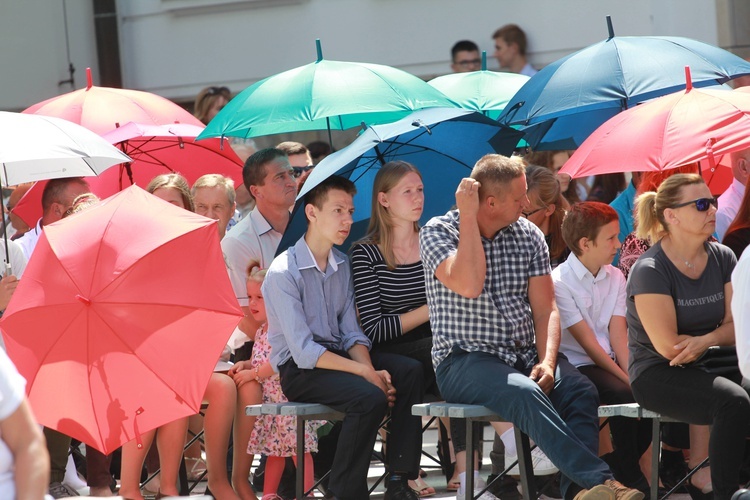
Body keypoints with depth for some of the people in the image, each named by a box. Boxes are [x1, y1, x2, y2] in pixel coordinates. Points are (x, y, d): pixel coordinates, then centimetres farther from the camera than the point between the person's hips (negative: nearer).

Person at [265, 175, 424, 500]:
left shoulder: (341, 264, 9)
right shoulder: (284, 272, -15)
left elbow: (351, 333, 8)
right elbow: (304, 351, -19)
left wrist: (372, 369, -13)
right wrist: (365, 372, -22)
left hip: (338, 355, 7)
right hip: (299, 370, -7)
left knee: (410, 371, -16)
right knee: (370, 398, -31)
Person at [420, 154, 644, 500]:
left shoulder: (529, 235, 11)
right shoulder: (437, 233, -1)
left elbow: (545, 311, 7)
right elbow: (469, 285, -21)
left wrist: (547, 362, -11)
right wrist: (468, 216, -13)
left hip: (524, 356, 5)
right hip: (464, 363, -5)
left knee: (581, 390, -27)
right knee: (524, 393, -36)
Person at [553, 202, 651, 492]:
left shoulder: (615, 278, 8)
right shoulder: (559, 282, -11)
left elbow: (618, 335, -1)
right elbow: (587, 342, -15)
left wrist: (633, 374, -17)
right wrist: (626, 379, -19)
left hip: (610, 361, 6)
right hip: (577, 365, -6)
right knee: (623, 395, -30)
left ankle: (614, 467, 0)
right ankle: (630, 478, -14)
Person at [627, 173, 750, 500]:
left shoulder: (723, 258, 6)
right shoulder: (650, 270, -14)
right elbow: (667, 347, -16)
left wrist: (703, 341, -18)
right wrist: (717, 338, -3)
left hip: (705, 365, 6)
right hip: (657, 375, -6)